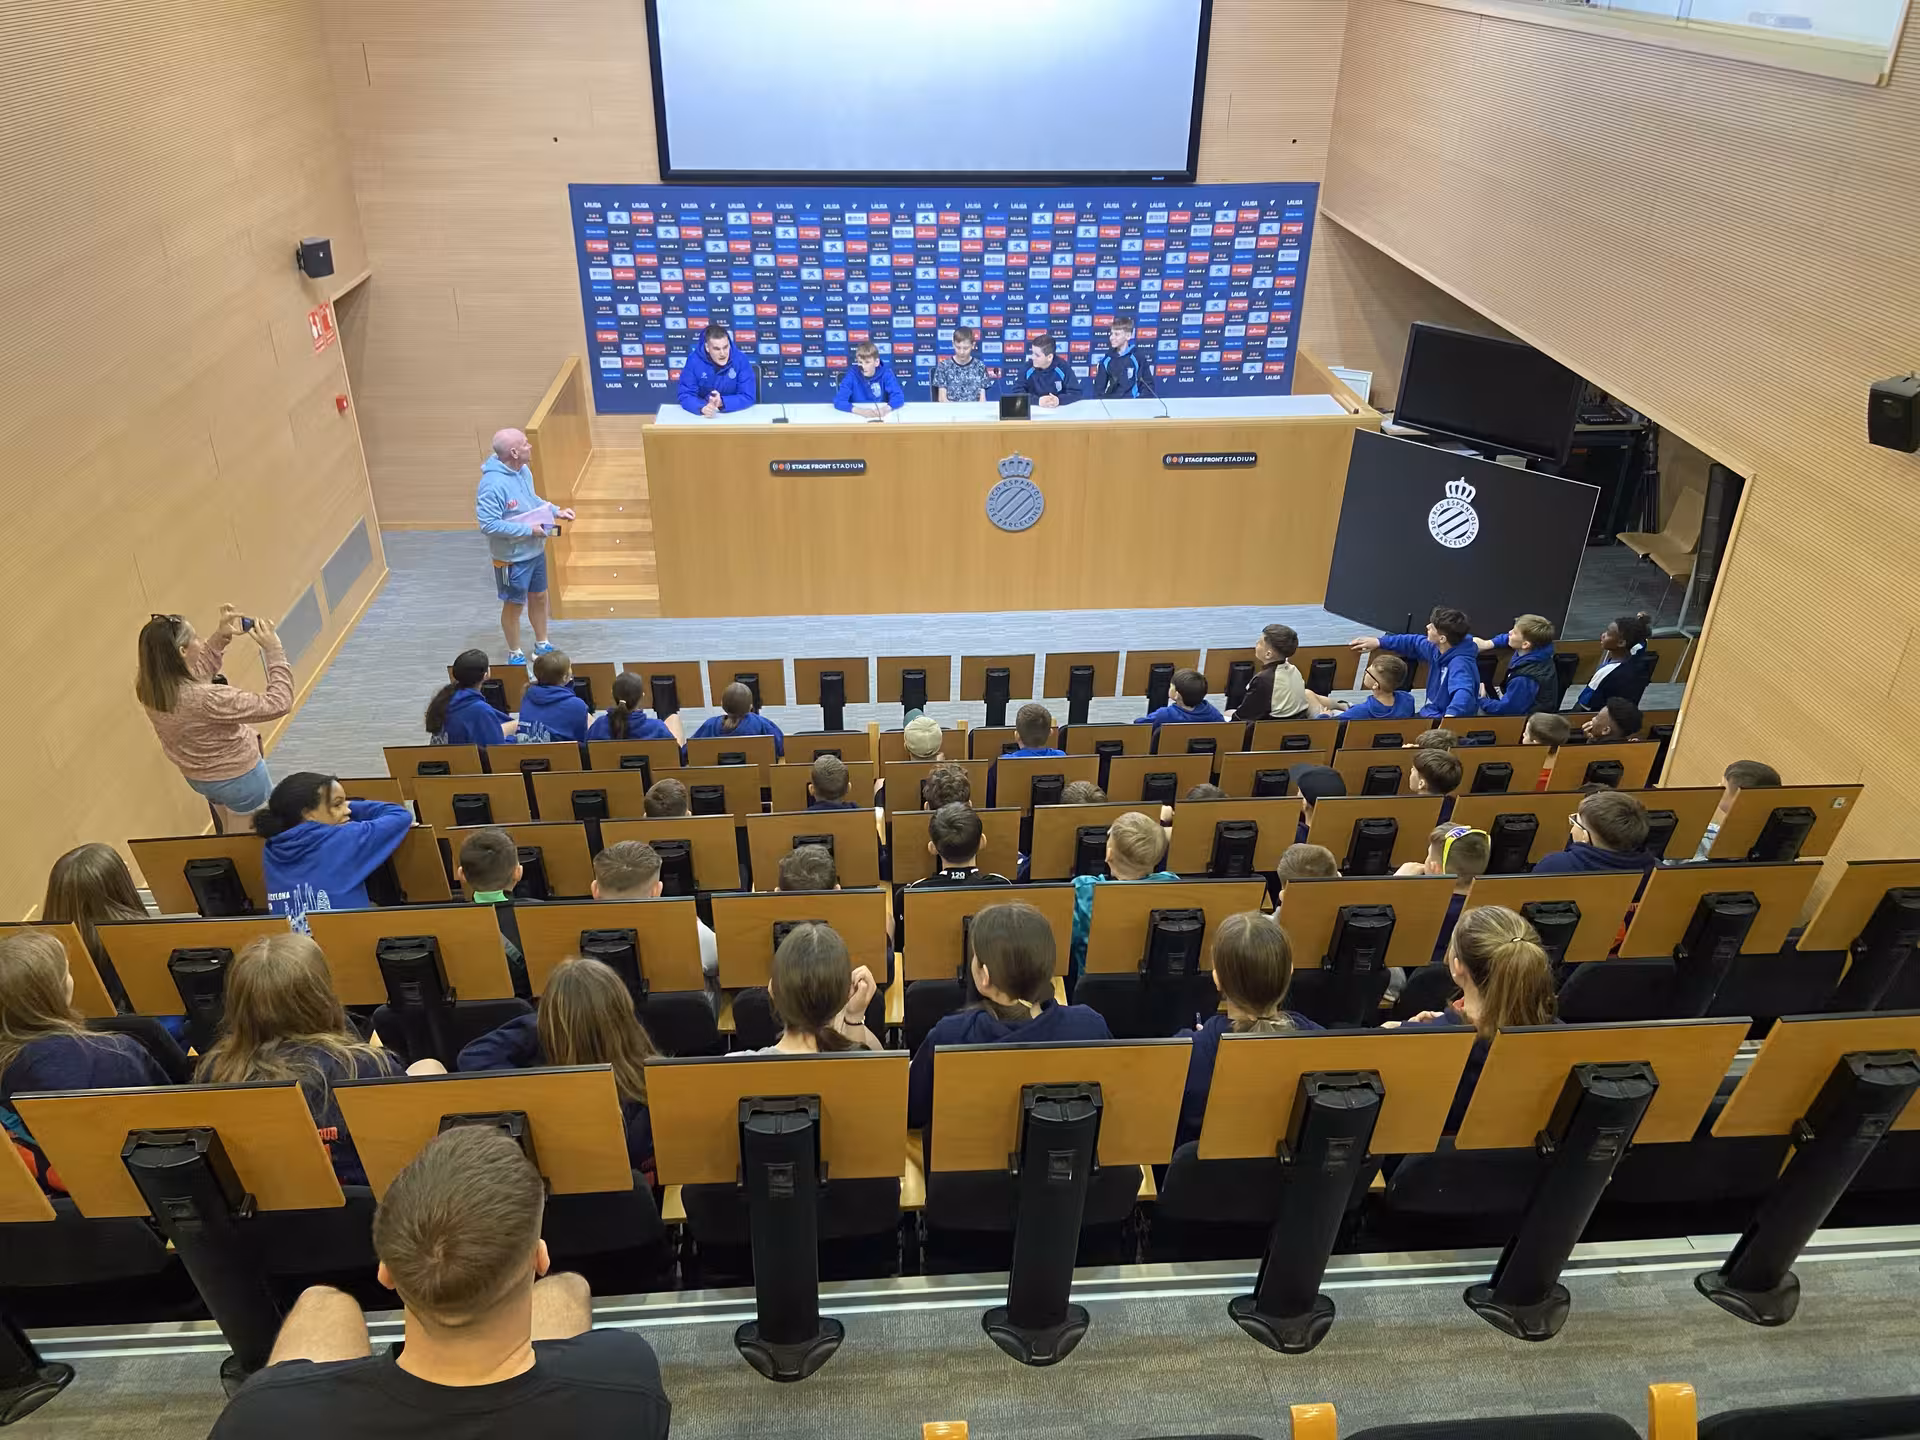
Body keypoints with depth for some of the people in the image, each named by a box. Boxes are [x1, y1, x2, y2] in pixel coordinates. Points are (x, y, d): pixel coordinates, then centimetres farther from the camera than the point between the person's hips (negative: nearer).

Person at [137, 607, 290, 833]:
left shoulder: (149, 690, -15)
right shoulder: (205, 699, -39)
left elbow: (197, 672, 7)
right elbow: (278, 702, -33)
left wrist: (219, 637, -4)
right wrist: (273, 649, -28)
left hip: (197, 777, 7)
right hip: (238, 777, -7)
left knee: (230, 836, 31)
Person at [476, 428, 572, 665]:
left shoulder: (524, 470, -3)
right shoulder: (493, 484, -30)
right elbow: (488, 525, -30)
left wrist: (556, 511, -1)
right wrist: (527, 530, -27)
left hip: (535, 551, 8)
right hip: (512, 558, -8)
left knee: (539, 597, 22)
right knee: (514, 605, 10)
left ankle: (542, 645, 42)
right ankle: (515, 654, 30)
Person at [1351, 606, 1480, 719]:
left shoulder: (1460, 663, -29)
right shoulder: (1437, 649, -1)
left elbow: (1463, 693, -47)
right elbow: (1415, 643, 19)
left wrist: (1450, 715, -63)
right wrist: (1379, 641, 19)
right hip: (1429, 714, 9)